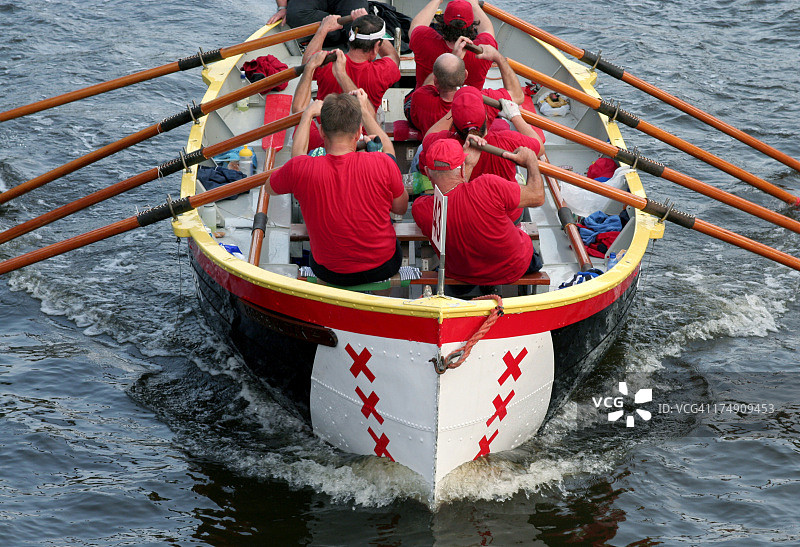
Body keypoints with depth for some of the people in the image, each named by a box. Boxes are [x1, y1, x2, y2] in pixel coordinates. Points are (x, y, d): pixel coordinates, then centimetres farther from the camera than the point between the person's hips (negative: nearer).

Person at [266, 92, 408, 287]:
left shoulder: (300, 170, -24)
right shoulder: (382, 163, -24)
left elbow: (270, 187, 2)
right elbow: (401, 208, -2)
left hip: (330, 274, 0)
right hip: (384, 267, 0)